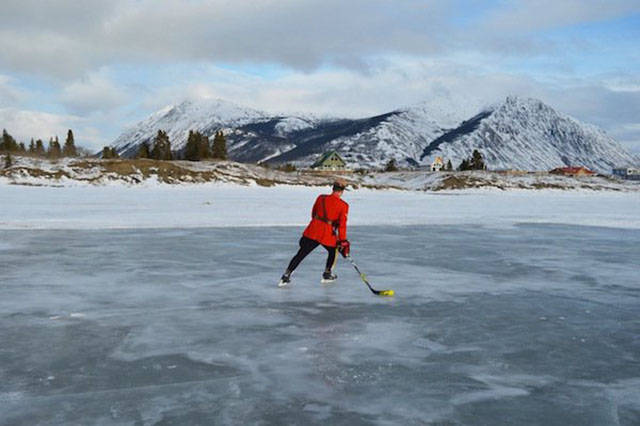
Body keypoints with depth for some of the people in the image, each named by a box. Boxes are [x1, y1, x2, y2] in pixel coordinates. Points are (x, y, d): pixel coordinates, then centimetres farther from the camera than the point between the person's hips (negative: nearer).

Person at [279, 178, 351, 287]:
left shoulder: (321, 198, 5)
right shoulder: (343, 206, -5)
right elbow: (342, 225, -8)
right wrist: (343, 241, -2)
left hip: (313, 231, 3)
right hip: (328, 234, -3)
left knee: (301, 254, 6)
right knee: (333, 251, 27)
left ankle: (286, 277, 3)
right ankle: (327, 275, 33)